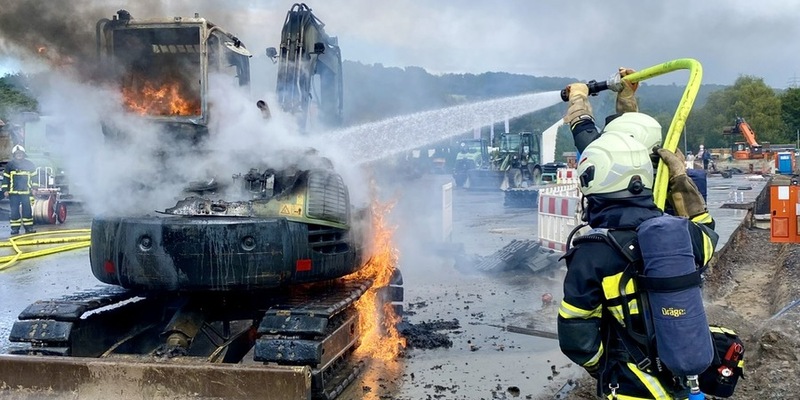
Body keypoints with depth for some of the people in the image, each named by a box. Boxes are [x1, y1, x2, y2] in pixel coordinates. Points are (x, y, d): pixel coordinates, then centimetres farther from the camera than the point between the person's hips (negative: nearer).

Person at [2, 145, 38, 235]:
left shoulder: (29, 164, 5)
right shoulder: (9, 165, 4)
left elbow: (34, 176, 10)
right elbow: (6, 178, 7)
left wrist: (34, 188, 6)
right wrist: (5, 190, 2)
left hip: (26, 192, 0)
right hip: (13, 192, 0)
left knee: (27, 210, 0)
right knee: (14, 210, 2)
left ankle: (29, 227, 6)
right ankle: (15, 228, 7)